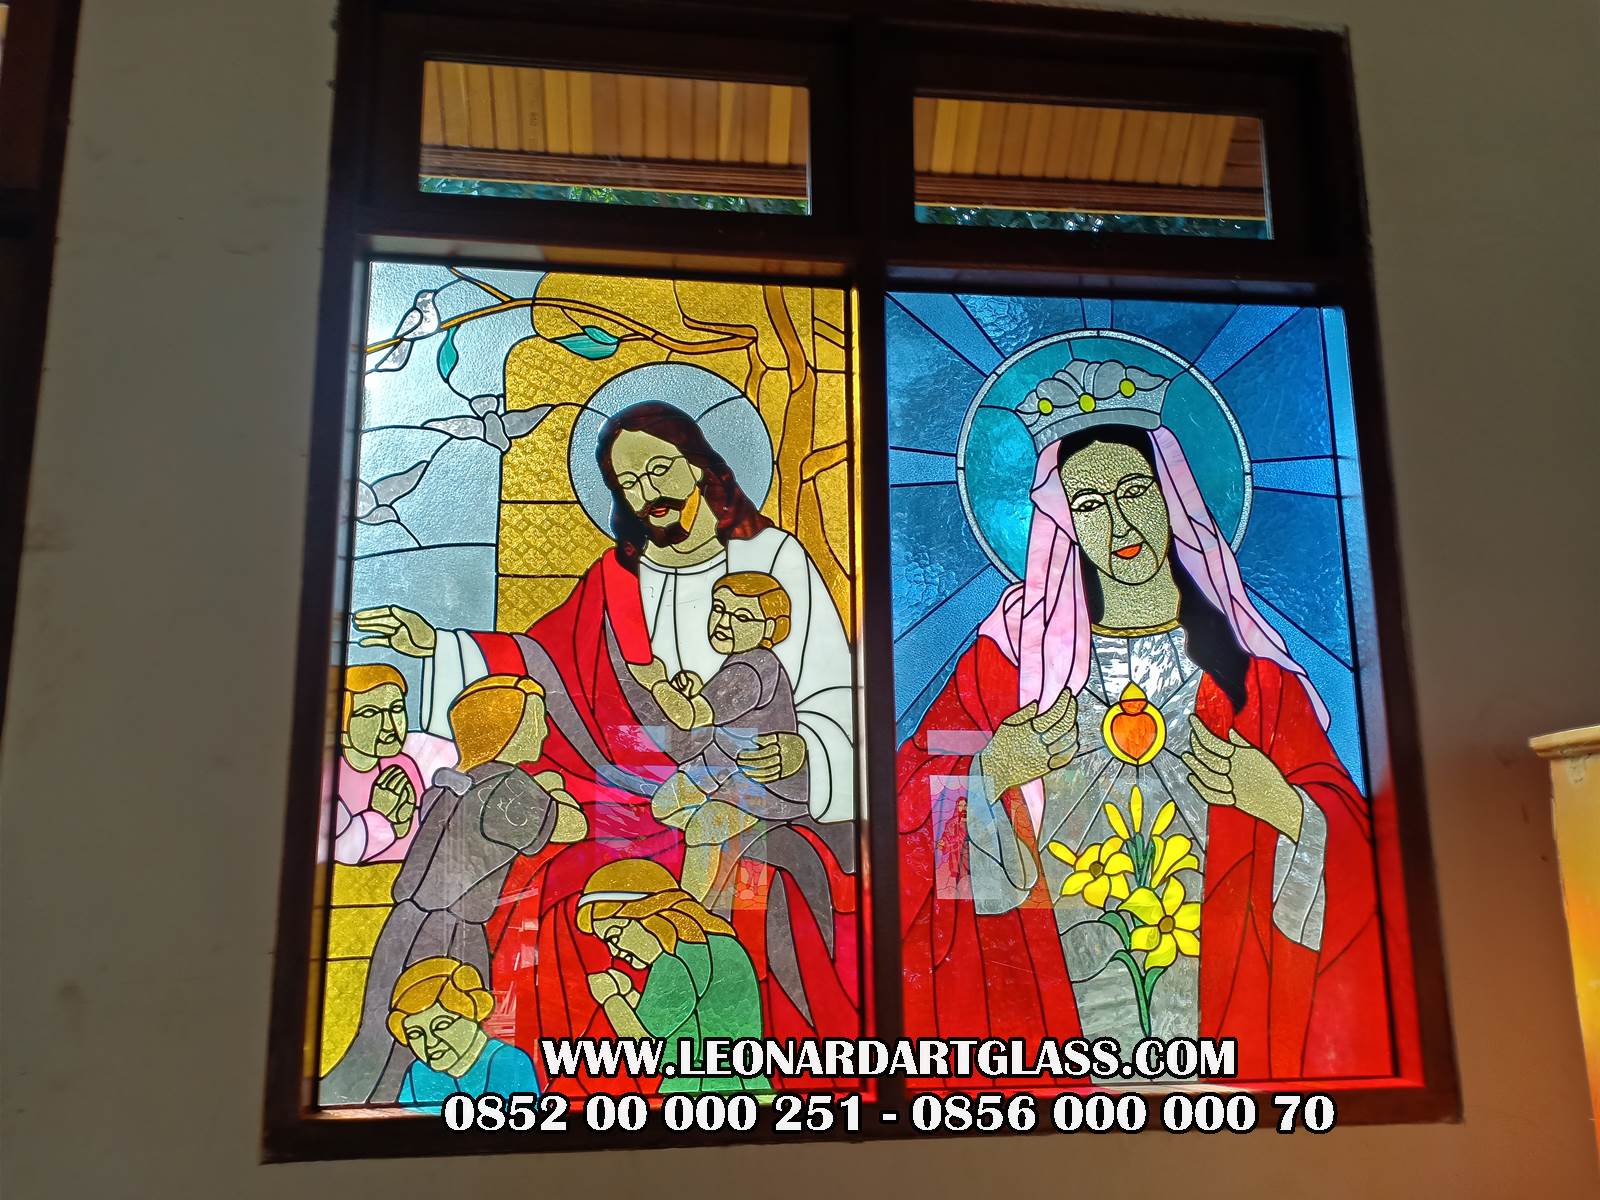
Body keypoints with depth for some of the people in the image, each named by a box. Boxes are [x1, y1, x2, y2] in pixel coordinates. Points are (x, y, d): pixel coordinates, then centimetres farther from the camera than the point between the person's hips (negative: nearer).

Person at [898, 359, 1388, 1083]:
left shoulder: (1246, 662, 4)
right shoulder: (1023, 651, 2)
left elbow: (1348, 834, 5)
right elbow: (909, 801, 0)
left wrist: (1278, 801, -14)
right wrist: (993, 771, -17)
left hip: (1221, 987, 1)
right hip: (1058, 994, -1)